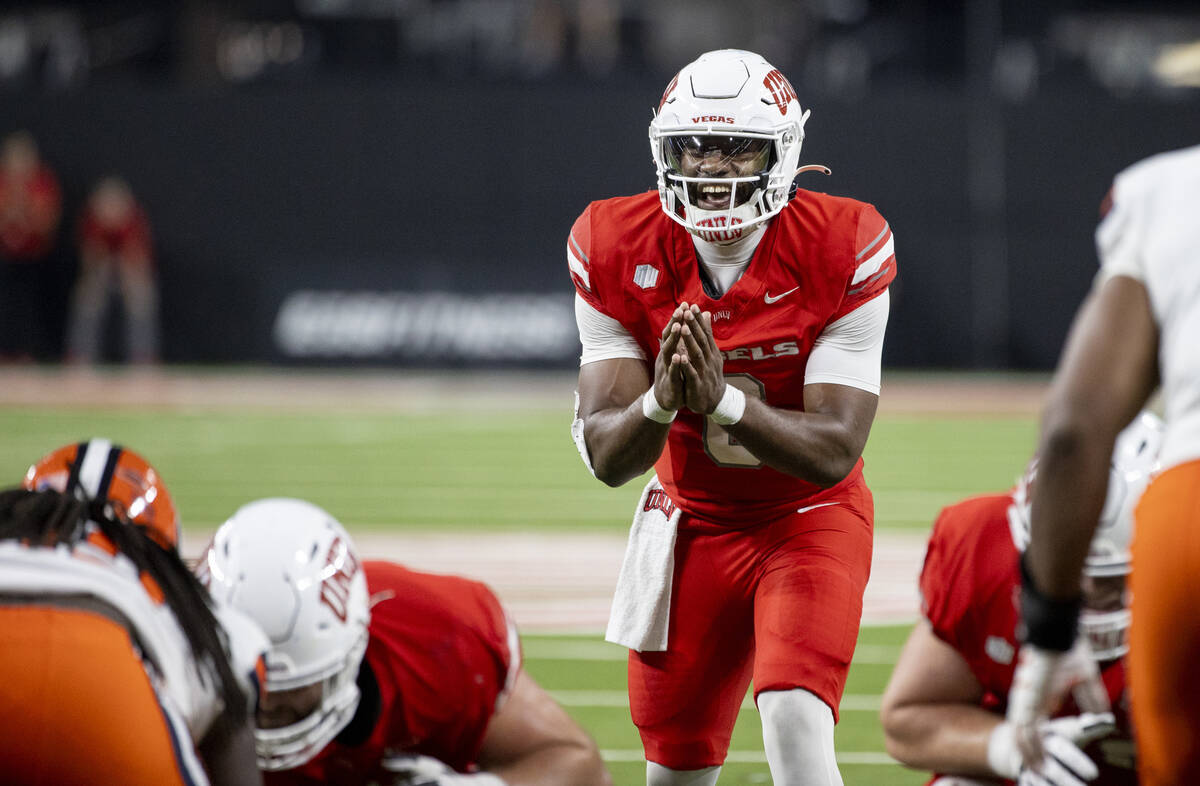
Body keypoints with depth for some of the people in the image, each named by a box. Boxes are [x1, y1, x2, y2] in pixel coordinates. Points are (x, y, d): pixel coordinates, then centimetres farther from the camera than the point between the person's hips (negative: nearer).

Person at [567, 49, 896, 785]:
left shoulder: (842, 249, -20)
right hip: (692, 521, 3)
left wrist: (724, 399, -40)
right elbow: (606, 457, -16)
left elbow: (834, 452, -24)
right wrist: (661, 400, -38)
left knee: (797, 722, -25)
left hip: (810, 515, -3)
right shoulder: (618, 251, -14)